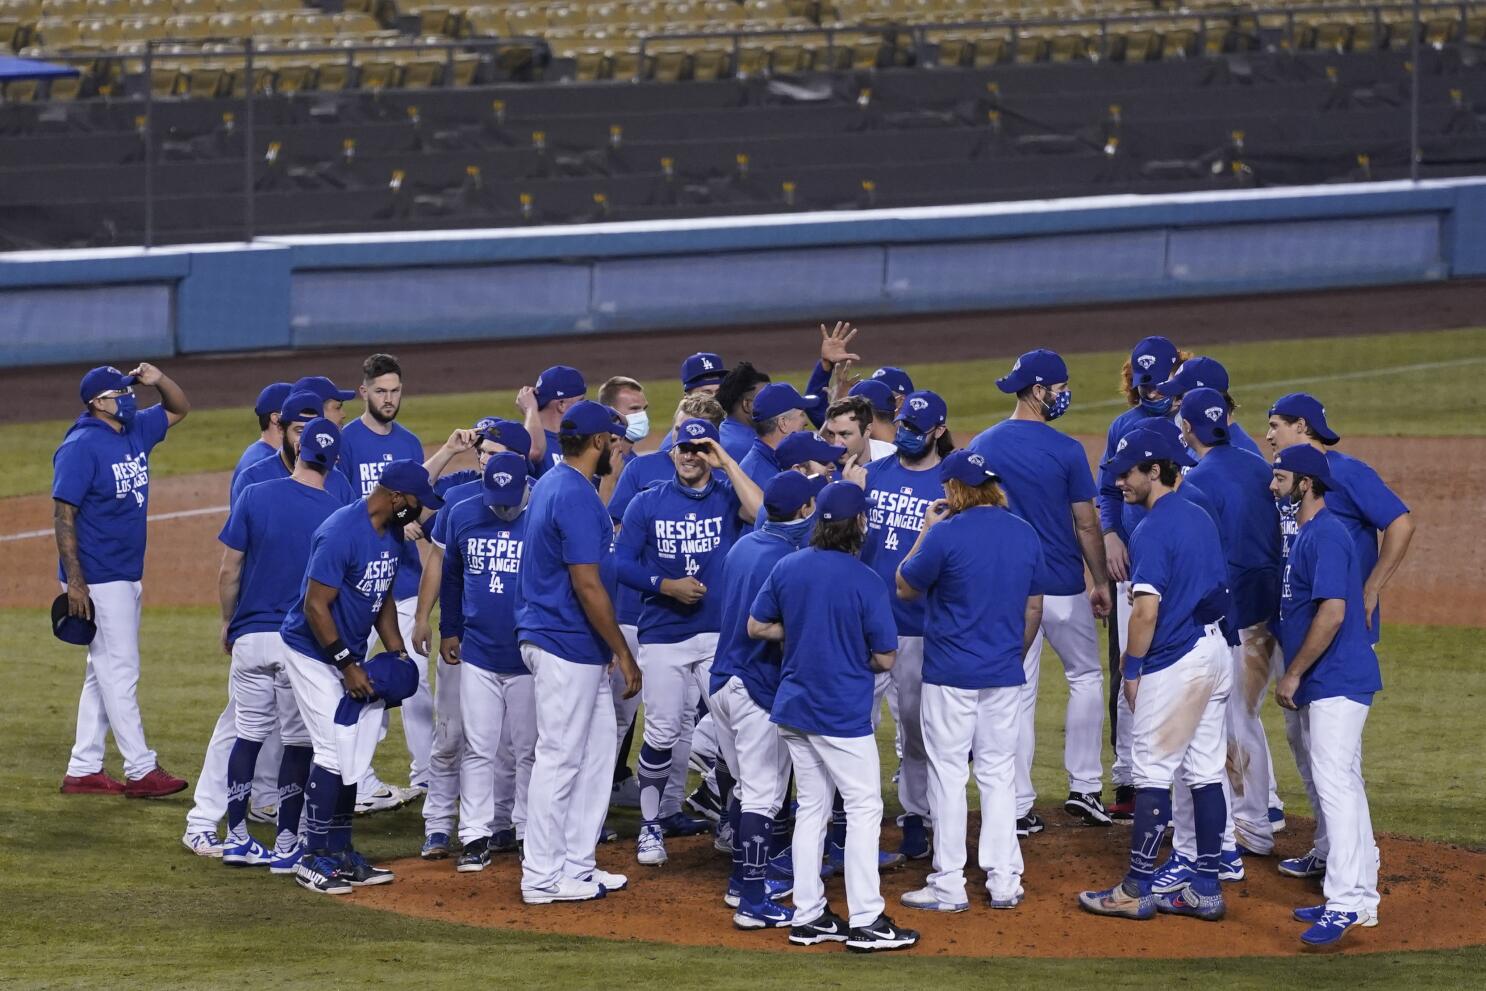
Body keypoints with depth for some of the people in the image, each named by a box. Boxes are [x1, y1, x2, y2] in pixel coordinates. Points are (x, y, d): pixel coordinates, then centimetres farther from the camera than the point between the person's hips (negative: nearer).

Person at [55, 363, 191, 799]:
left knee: (105, 672, 12)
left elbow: (179, 408, 24)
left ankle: (83, 770, 18)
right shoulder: (81, 447, -16)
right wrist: (74, 581, -23)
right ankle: (141, 770, -4)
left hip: (128, 577, 9)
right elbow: (63, 515, -18)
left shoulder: (136, 431, 8)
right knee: (120, 670, -6)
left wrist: (158, 380, 1)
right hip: (97, 579, -9)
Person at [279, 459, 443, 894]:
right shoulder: (342, 533, -26)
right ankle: (313, 861, -6)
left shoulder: (392, 534, 2)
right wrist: (348, 666, -22)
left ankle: (341, 853, 18)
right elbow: (315, 606, -25)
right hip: (313, 651, -9)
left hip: (348, 655, 9)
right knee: (333, 752, -12)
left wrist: (397, 654, 5)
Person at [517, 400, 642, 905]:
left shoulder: (550, 485, 12)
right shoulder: (576, 496, -19)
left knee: (596, 751, 15)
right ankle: (543, 877, 2)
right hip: (569, 645, -10)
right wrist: (623, 652, -17)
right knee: (561, 758, -4)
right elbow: (587, 584, -22)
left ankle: (577, 866, 20)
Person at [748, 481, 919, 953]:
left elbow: (756, 626, 8)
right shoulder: (865, 581, -16)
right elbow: (885, 658, -11)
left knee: (811, 808, 14)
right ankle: (865, 921, 2)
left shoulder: (787, 567, -1)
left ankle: (808, 917, 16)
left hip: (793, 708, 6)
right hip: (844, 716, -6)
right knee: (864, 809, 3)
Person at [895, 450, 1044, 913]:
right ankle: (1004, 881, 12)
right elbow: (1033, 607, 11)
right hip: (1005, 675, 5)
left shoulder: (946, 535, -15)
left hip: (951, 674, -5)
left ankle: (949, 887, 4)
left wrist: (927, 531, 5)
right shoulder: (1025, 534, 3)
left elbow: (905, 588, -3)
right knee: (998, 774, 12)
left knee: (947, 775, 2)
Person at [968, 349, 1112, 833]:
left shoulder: (982, 447, 0)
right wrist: (1101, 581, 6)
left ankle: (1018, 808, 4)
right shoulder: (1066, 450, -11)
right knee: (1085, 676, 18)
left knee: (1017, 693, 6)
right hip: (1064, 589, -3)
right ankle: (1083, 788, 15)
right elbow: (1086, 524, -7)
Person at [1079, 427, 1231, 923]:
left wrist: (1132, 668, -11)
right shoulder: (1200, 518, 12)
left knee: (1153, 772, -3)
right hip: (1216, 651, 9)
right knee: (1205, 772, 10)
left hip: (1175, 662, -9)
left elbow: (1147, 609, -21)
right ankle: (1206, 889, 12)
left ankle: (1136, 890, 0)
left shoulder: (1152, 530, -15)